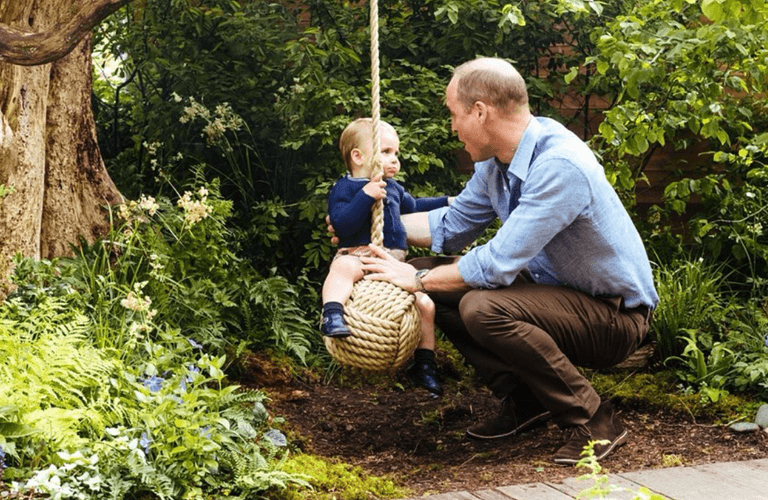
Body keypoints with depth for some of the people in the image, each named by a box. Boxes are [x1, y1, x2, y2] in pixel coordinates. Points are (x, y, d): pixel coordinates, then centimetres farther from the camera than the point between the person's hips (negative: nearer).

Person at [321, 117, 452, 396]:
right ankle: (332, 315, -52)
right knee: (343, 267, -41)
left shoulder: (393, 188, 22)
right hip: (358, 256, -6)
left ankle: (424, 365, 10)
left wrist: (445, 203, 43)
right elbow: (342, 224, -18)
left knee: (426, 304, -3)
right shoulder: (345, 188, -2)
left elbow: (412, 206, 43)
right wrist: (366, 196, -25)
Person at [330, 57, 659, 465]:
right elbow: (451, 226, 18)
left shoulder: (560, 165, -28)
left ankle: (595, 422, -16)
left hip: (615, 314, -9)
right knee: (434, 281, 3)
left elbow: (498, 264, -29)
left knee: (483, 308, -32)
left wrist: (417, 279, -16)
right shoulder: (497, 161, 1)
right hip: (556, 288, 9)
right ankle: (524, 401, 7)